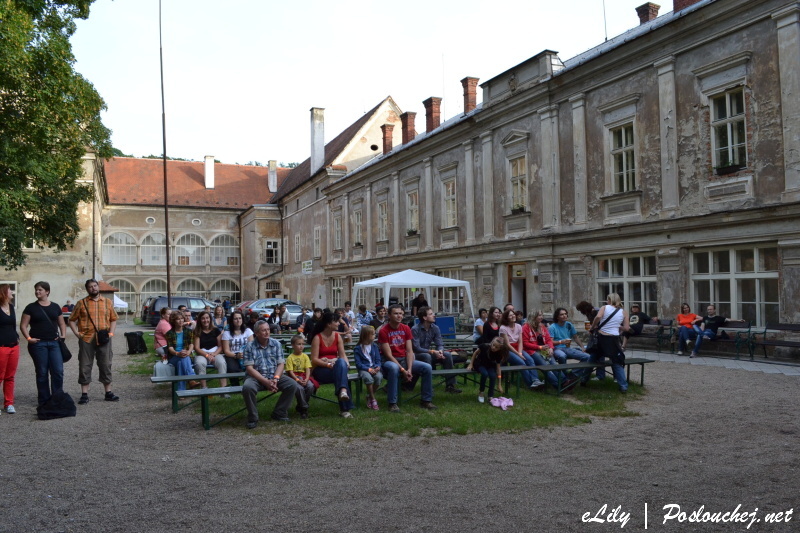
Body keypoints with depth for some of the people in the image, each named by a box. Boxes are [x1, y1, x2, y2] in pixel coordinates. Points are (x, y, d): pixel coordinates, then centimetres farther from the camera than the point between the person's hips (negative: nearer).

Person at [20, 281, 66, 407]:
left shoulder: (55, 307, 11)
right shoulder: (31, 307, 4)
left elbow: (62, 323, 18)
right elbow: (23, 325, 2)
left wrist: (63, 335, 2)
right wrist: (28, 338, -11)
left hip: (54, 343, 2)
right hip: (38, 344, -2)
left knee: (58, 371, -5)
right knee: (42, 373, 3)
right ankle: (44, 401, 12)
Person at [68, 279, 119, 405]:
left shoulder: (108, 302, 11)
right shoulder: (81, 303, 6)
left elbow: (113, 319, 14)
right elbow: (72, 320, 8)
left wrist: (111, 333, 3)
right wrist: (76, 333, -3)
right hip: (86, 339, -1)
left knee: (106, 365, 5)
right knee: (85, 366, 2)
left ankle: (108, 393, 14)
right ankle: (84, 395, 10)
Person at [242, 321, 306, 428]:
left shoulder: (276, 344, 6)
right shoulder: (250, 346, -3)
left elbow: (281, 364, 3)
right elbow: (249, 368, -9)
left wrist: (275, 379, -16)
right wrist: (266, 382, -18)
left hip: (275, 376, 3)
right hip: (257, 377, -3)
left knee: (293, 385, -21)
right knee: (247, 388, -34)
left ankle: (279, 413, -4)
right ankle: (252, 418, -13)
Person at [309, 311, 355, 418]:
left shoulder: (337, 336, 10)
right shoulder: (317, 338, -5)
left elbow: (343, 355, 5)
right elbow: (314, 359, -10)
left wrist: (346, 362, -17)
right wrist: (328, 364, -24)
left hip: (336, 367, 4)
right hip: (320, 370, -4)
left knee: (341, 362, -35)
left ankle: (343, 391, -54)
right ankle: (345, 408, -45)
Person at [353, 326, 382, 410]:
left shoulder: (374, 346, 12)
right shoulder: (357, 348, -1)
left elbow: (378, 360, 11)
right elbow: (358, 363, -6)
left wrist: (378, 367, -11)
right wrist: (368, 369, -18)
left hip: (374, 368, 4)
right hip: (363, 369, -3)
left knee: (379, 377, -29)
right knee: (368, 378, -36)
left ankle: (369, 396, -7)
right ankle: (373, 399, -18)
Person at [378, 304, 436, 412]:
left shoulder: (406, 329, 4)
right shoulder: (383, 331, -11)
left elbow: (409, 351, -1)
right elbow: (388, 355, -16)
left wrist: (409, 369, -17)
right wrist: (403, 370, -23)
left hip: (404, 360, 5)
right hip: (390, 361, -5)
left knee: (427, 367, -15)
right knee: (394, 368, -40)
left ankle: (426, 400, -2)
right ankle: (392, 404, -31)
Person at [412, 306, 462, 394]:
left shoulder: (435, 328, 0)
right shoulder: (415, 330, -18)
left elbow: (440, 344, -2)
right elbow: (416, 348, -24)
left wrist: (440, 351, -27)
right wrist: (432, 352, -31)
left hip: (429, 353, 6)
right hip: (417, 356, -6)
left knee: (448, 355, -16)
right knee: (427, 356, -38)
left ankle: (450, 385, -13)